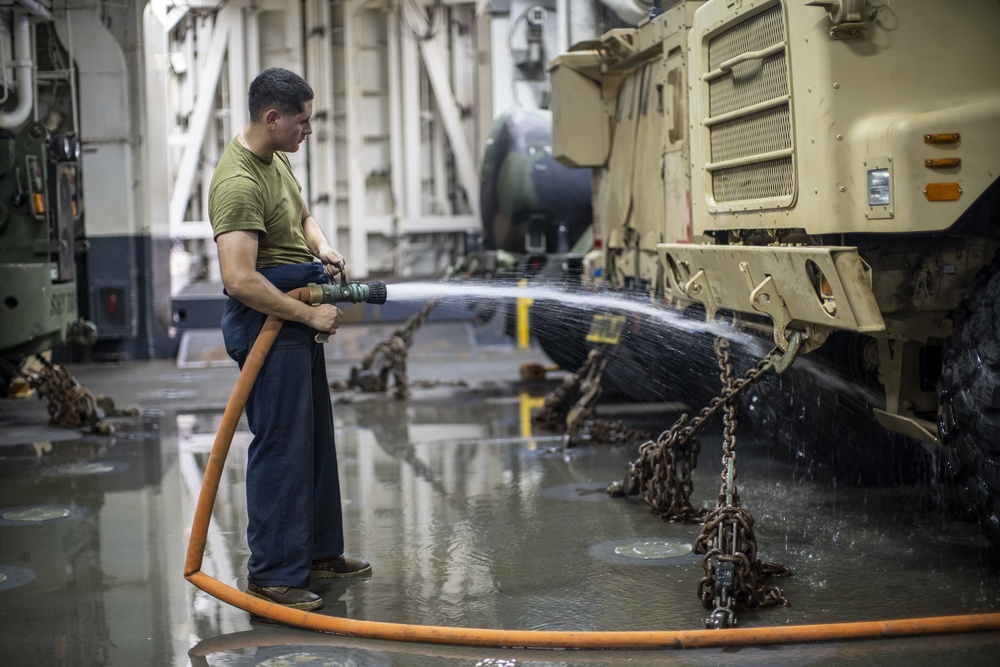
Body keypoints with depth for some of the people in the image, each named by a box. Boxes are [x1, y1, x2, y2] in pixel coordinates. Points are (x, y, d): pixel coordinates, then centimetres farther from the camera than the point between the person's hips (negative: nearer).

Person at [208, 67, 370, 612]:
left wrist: (320, 247, 5)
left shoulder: (275, 158, 9)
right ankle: (272, 573, 4)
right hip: (267, 322, -11)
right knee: (281, 446, -6)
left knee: (316, 439, 17)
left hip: (297, 317, 11)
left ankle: (318, 550, 30)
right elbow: (240, 280, -30)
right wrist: (310, 315, -22)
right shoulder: (239, 183, -23)